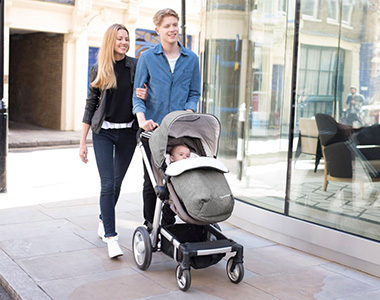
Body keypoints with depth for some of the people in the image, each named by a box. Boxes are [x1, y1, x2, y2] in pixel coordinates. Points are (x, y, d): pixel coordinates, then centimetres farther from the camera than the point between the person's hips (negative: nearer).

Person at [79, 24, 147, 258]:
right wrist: (83, 142, 1)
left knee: (117, 182, 13)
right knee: (107, 184, -9)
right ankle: (111, 237, -6)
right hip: (103, 132, -2)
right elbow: (90, 105, 3)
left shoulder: (136, 66, 2)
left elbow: (144, 95, 12)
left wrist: (145, 96, -14)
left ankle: (104, 219, 37)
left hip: (128, 132, 2)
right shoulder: (98, 70, 0)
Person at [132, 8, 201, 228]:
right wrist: (142, 119, -15)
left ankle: (168, 227, 16)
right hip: (153, 127, -1)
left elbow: (194, 93, 12)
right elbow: (138, 94, 2)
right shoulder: (147, 58, 4)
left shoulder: (192, 59, 8)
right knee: (151, 179, 5)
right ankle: (149, 226, 19)